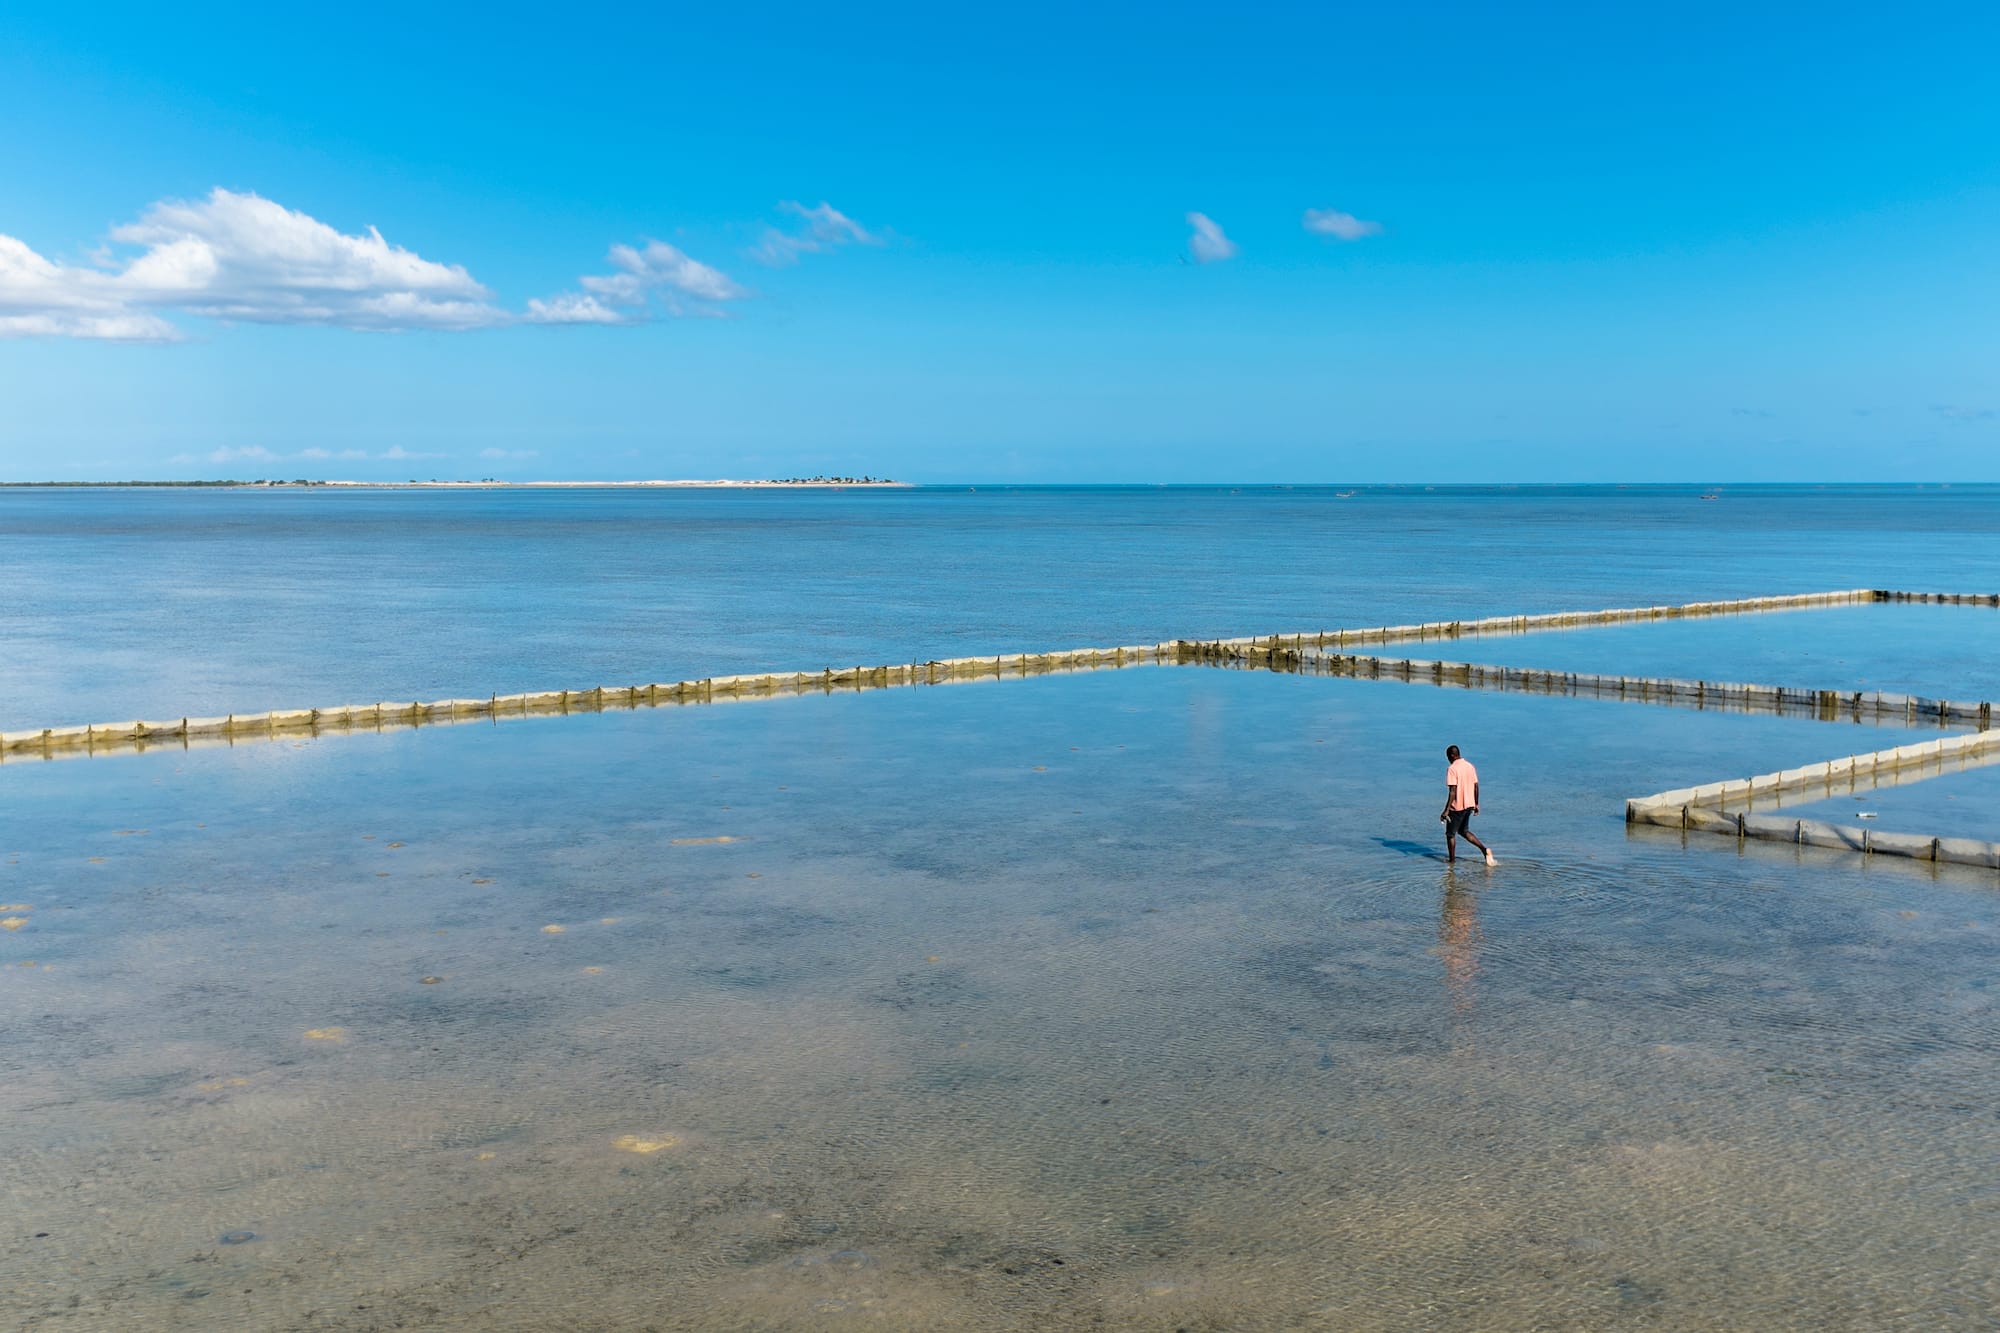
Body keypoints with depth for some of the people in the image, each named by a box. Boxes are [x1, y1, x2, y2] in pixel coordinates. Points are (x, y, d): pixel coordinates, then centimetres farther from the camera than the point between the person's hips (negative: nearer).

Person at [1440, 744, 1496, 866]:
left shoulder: (1452, 769, -17)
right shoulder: (1470, 766, 6)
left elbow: (1452, 791, -22)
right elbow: (1476, 787, 11)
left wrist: (1446, 810, -20)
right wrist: (1476, 804, 21)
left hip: (1457, 806, -7)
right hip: (1469, 805, 7)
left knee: (1450, 834, 9)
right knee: (1464, 831, 21)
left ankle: (1452, 860, 16)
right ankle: (1485, 849, 7)